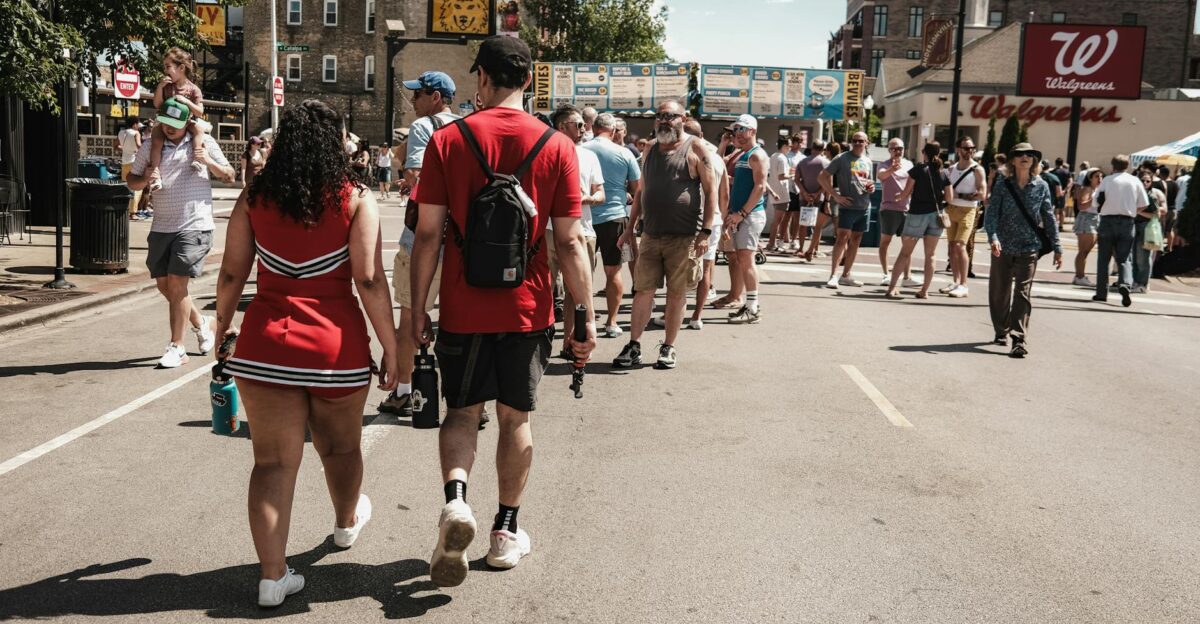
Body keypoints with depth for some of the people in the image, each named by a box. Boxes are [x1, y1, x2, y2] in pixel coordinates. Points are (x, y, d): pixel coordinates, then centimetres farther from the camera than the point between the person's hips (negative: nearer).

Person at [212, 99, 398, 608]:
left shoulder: (254, 198, 3)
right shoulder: (355, 198, -6)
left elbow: (231, 274, 6)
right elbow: (370, 281, -11)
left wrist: (224, 324, 22)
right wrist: (390, 347, -4)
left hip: (265, 343, 1)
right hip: (337, 343, -1)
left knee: (273, 461, 6)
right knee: (340, 447, 22)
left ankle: (272, 575, 4)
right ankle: (347, 522, 47)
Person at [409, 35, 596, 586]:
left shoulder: (447, 140, -5)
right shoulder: (557, 146, -4)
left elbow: (428, 234, -6)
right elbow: (569, 241, -6)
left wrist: (418, 309, 2)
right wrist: (586, 314, 0)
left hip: (463, 309, -1)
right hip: (527, 309, 1)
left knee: (461, 410, 16)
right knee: (516, 416, 15)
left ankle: (455, 499, -9)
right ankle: (507, 530, 24)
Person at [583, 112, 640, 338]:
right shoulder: (624, 154, -4)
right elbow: (636, 189, 4)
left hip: (585, 217, 1)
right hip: (614, 217, 0)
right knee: (613, 272, 8)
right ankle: (611, 322, 9)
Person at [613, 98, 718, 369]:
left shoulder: (695, 149, -3)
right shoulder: (650, 151, 13)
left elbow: (711, 191, -6)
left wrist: (705, 232, -13)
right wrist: (631, 227, 13)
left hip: (684, 237, -4)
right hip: (651, 235, 4)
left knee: (676, 294, 5)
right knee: (643, 291, 4)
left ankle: (668, 348, 16)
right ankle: (633, 347, 11)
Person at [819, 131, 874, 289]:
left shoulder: (867, 161, 15)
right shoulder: (842, 158, -3)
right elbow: (823, 177, -5)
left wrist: (871, 187, 2)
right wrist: (836, 196, -13)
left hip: (864, 206, 6)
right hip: (847, 206, -6)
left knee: (856, 240, 9)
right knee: (842, 238, -15)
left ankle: (846, 275, 16)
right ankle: (833, 276, -15)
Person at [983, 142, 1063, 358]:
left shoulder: (1041, 186, 2)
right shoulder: (1003, 185, 0)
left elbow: (1049, 217, 6)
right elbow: (991, 213, -8)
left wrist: (1057, 247, 6)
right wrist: (993, 237, -25)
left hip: (1028, 248, -1)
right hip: (1003, 247, 1)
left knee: (1022, 294, -9)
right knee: (999, 293, 11)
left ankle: (1020, 340, -10)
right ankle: (1002, 331, 32)